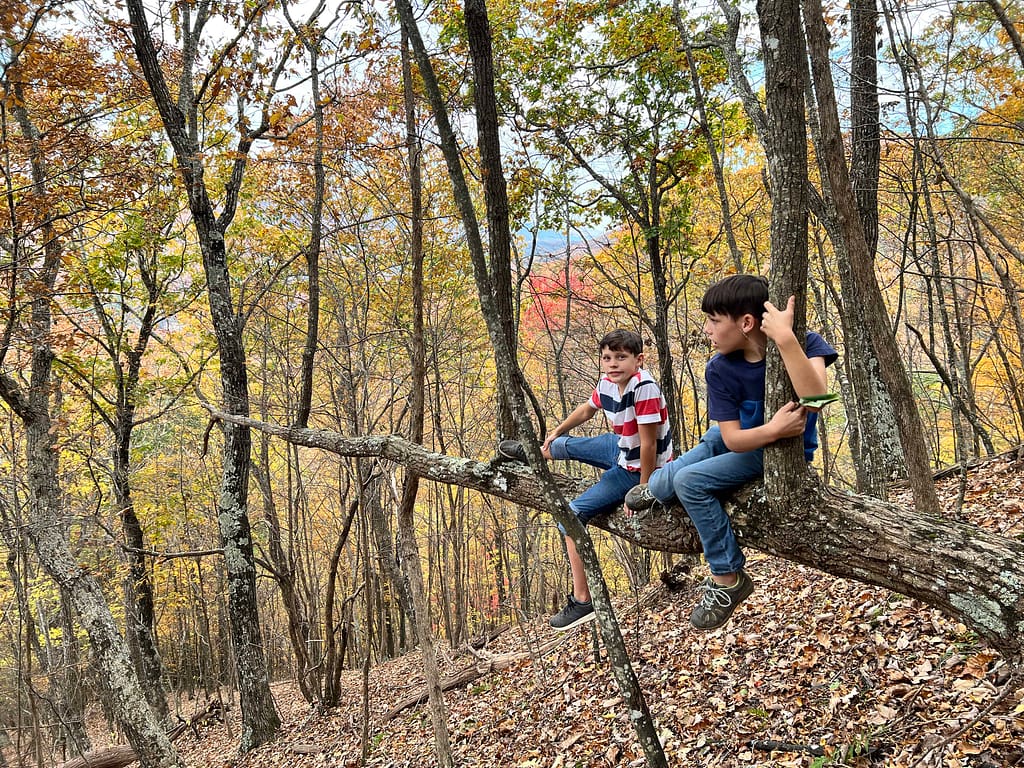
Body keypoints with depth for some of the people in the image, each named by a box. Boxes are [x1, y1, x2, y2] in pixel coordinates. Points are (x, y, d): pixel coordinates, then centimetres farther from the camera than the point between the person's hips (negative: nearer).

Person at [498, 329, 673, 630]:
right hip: (620, 448, 8)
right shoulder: (606, 384, -7)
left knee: (572, 514, -10)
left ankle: (582, 601, -3)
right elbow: (586, 410, 15)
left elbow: (648, 444, -28)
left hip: (637, 470, -8)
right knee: (563, 446, 17)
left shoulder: (644, 388, -32)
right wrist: (556, 432, 23)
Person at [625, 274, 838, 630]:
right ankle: (655, 487, 33)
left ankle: (727, 577, -4)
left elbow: (815, 398, -46)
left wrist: (785, 338, -54)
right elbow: (732, 438, -20)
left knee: (690, 482, -19)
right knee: (671, 478, -6)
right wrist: (772, 428, -39)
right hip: (741, 436, 5)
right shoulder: (720, 370, -18)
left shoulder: (804, 343, -27)